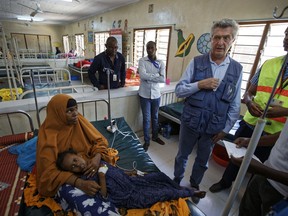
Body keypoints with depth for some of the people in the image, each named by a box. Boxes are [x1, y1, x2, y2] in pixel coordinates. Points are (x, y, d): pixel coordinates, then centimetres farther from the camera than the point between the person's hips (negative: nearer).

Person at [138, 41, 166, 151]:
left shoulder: (161, 63, 1)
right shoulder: (142, 60, -5)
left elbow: (163, 79, -11)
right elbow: (143, 75, -21)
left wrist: (149, 77, -15)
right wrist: (156, 75, -13)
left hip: (156, 94, 3)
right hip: (145, 94, -3)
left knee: (155, 117, 18)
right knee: (146, 118, 6)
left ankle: (155, 136, 38)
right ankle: (147, 141, 23)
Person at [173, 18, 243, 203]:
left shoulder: (237, 69, -2)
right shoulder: (196, 62, -6)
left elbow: (235, 105, 2)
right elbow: (179, 90, -7)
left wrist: (225, 129, 0)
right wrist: (199, 85, -22)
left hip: (215, 126, 2)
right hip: (190, 122, -1)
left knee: (203, 161, 22)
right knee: (182, 155, 19)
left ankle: (194, 185, 49)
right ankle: (176, 181, 45)